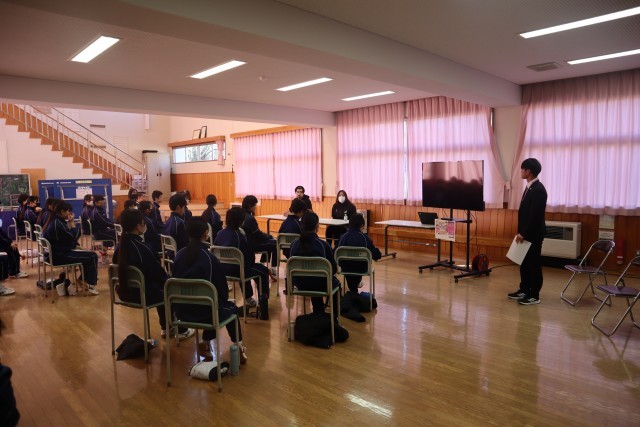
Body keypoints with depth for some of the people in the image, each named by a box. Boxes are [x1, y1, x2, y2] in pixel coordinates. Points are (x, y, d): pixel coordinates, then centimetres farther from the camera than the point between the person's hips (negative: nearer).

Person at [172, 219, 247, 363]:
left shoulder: (179, 254, -1)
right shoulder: (209, 257, -15)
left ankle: (206, 343, 26)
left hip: (181, 310, 5)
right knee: (231, 308, 26)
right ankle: (239, 347, 25)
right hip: (203, 311, -5)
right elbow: (221, 287, -7)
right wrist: (224, 299, 16)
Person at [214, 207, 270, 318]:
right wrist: (251, 263, 9)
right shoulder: (240, 235, -19)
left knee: (245, 266, 38)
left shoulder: (220, 233, 0)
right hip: (236, 270, -7)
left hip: (222, 269, 7)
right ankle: (263, 301, 7)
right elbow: (249, 257, -14)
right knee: (264, 271, 14)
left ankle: (248, 298, 49)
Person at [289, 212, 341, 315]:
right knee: (335, 282, 32)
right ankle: (334, 317, 44)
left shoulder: (294, 244, -8)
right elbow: (333, 269, -8)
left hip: (299, 284, 4)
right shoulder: (323, 245, -18)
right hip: (321, 284, -3)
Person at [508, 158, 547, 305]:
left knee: (534, 264, 0)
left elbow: (535, 215, -23)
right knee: (524, 263, 15)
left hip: (533, 235, -9)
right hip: (526, 233, 9)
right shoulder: (530, 187, 12)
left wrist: (524, 233, -19)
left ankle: (534, 295, 9)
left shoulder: (538, 189, -19)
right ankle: (524, 290, 26)